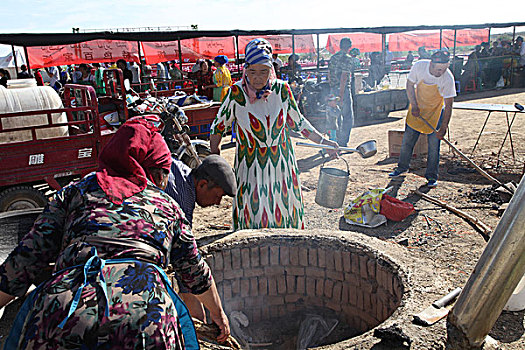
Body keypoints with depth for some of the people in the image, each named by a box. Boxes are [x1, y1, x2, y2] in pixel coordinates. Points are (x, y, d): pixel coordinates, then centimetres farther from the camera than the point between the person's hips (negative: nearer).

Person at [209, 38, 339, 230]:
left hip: (282, 163, 3)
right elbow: (218, 127, 0)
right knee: (255, 217, 1)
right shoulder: (237, 93, -12)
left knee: (284, 211, 12)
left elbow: (298, 122, 9)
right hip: (251, 167, -2)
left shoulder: (282, 89, -5)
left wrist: (323, 141, 7)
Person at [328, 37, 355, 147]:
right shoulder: (347, 58, -12)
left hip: (333, 89, 8)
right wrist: (341, 93, -20)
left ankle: (335, 141, 23)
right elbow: (344, 76, -19)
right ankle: (342, 143, -1)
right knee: (348, 117, -1)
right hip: (344, 89, -8)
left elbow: (329, 74, 16)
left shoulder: (333, 57, 12)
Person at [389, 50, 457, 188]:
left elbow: (448, 106, -22)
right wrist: (414, 106, -11)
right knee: (407, 140, 9)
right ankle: (402, 167, 28)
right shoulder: (419, 66, -22)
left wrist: (443, 128, -27)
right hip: (417, 109, 2)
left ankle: (431, 176, 8)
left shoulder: (448, 78, -26)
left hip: (436, 111, -2)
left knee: (434, 145, -4)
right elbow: (410, 85, -5)